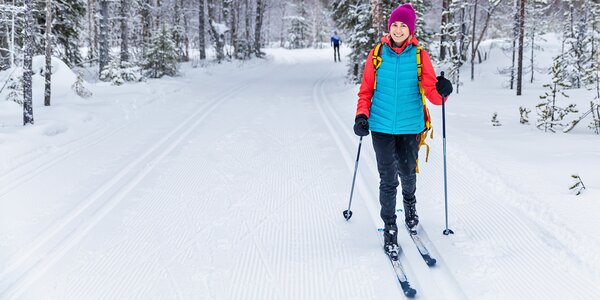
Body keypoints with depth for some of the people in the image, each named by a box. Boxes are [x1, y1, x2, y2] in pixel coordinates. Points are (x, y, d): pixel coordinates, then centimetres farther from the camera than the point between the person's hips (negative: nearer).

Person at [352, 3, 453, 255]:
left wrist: (441, 91, -28)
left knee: (407, 174, 12)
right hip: (381, 126, 0)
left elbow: (431, 92, -6)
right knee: (388, 180, -1)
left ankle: (409, 203, 46)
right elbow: (366, 90, 5)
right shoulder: (377, 54, -2)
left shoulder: (419, 55, -3)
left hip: (410, 127, 0)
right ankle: (389, 228, 14)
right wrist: (362, 116, -9)